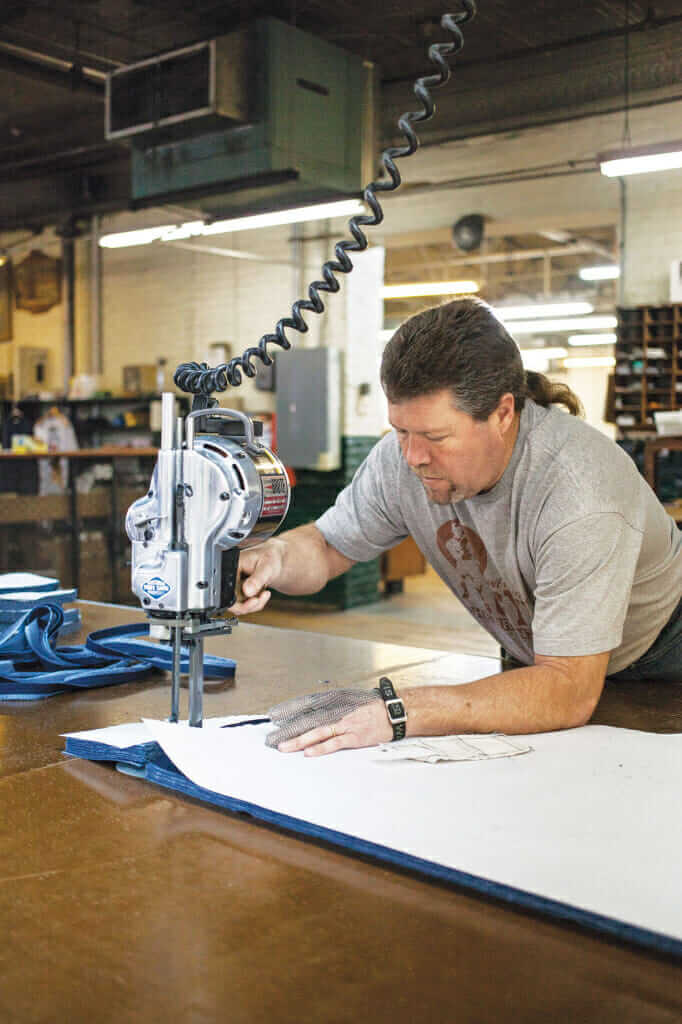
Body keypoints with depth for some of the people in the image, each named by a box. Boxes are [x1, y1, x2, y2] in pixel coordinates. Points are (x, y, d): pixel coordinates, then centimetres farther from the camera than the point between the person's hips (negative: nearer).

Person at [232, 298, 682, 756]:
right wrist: (277, 557, -28)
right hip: (538, 660, 4)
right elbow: (327, 546, -3)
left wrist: (397, 712, -49)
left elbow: (569, 693, -40)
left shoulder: (579, 493, -37)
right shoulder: (403, 458, -20)